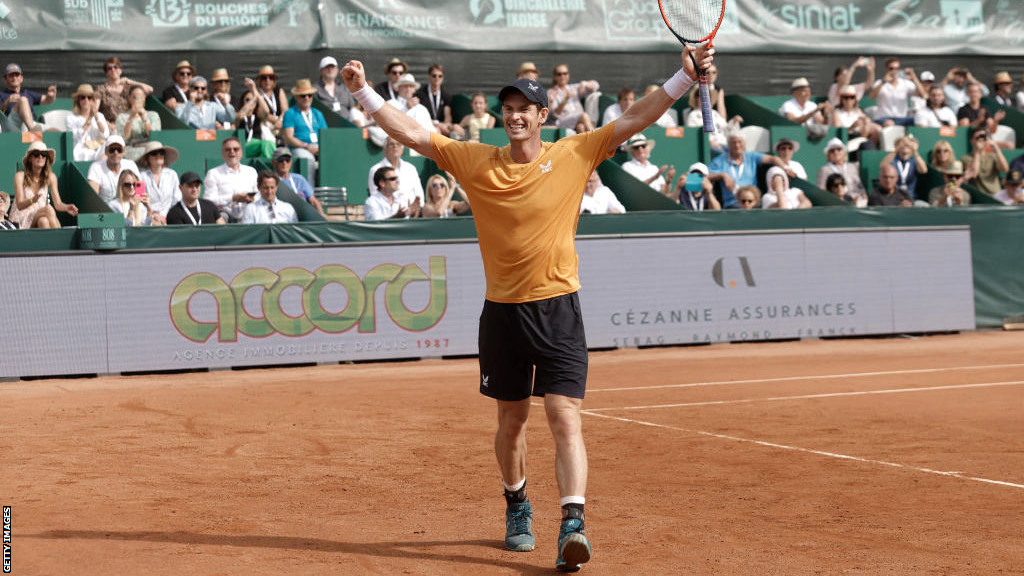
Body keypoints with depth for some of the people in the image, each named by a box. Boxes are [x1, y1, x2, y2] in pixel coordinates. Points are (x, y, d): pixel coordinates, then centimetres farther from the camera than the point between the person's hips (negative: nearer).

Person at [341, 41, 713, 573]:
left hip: (558, 309, -2)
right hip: (502, 310, 2)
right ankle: (517, 507, 36)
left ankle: (572, 523, -18)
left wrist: (684, 78, -12)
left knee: (565, 419, -13)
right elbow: (411, 135, 3)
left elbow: (634, 120, -4)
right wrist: (363, 92, -4)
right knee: (511, 420, 15)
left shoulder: (574, 156, -1)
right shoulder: (475, 161, 2)